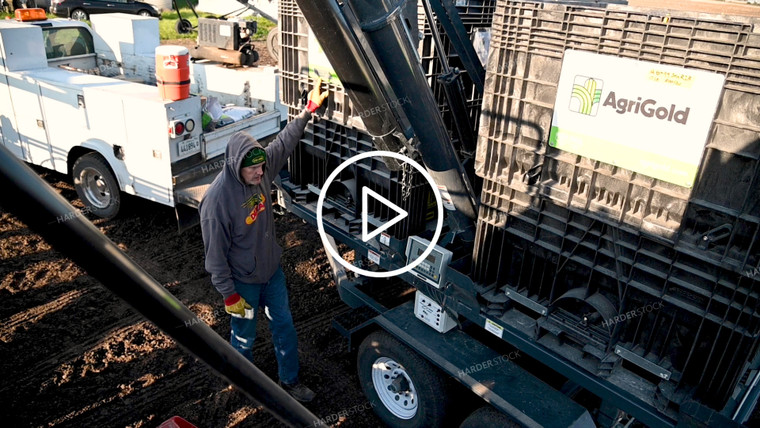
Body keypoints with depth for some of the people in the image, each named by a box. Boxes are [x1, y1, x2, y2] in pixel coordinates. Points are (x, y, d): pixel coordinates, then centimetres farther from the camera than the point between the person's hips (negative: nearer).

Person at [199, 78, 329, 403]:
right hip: (243, 281, -6)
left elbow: (284, 142, 5)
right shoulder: (217, 199, -30)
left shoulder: (262, 170, -13)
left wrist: (309, 110, 6)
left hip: (272, 269, 6)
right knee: (244, 336, 17)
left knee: (284, 326, 18)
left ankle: (289, 381, 40)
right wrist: (229, 294, -16)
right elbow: (215, 254, -22)